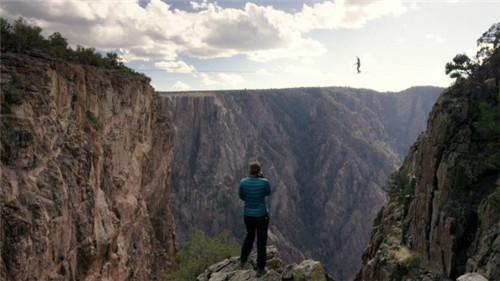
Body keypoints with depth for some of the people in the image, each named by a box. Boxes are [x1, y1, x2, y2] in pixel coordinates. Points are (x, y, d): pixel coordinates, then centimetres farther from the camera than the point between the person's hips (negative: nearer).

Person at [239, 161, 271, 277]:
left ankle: (242, 261, 44)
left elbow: (242, 197, 4)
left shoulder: (243, 182, -12)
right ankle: (260, 269, 22)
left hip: (248, 215, 3)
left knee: (250, 235, 30)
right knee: (261, 241, 14)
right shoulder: (264, 182, -19)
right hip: (262, 215, -3)